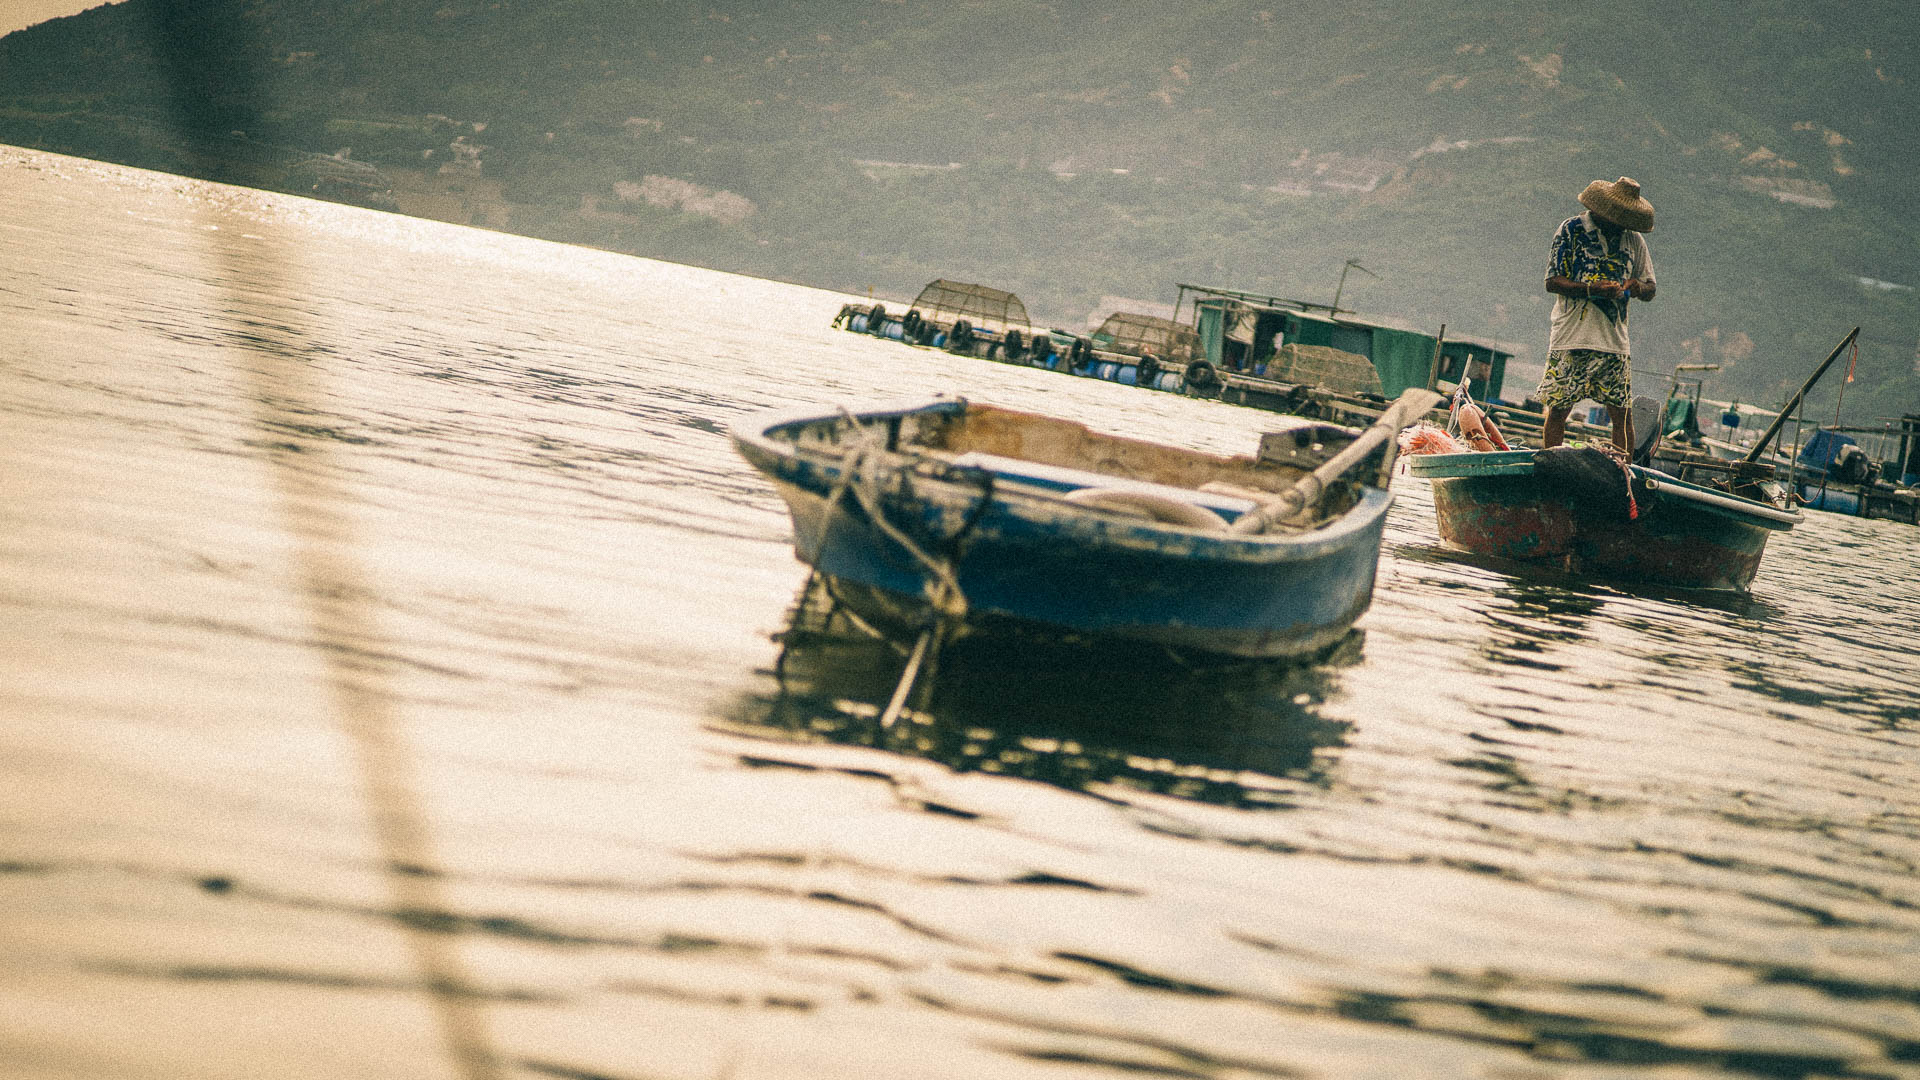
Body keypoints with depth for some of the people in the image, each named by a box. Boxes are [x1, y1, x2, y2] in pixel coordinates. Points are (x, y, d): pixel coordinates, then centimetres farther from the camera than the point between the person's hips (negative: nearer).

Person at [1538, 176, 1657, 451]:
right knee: (1558, 409, -2)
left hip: (1615, 341, 3)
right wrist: (1592, 289, -18)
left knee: (1622, 414, -1)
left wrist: (1639, 287, -8)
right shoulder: (1571, 230, 1)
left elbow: (1650, 290, 17)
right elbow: (1553, 282, -3)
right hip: (1571, 337, -3)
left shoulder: (1634, 240, 13)